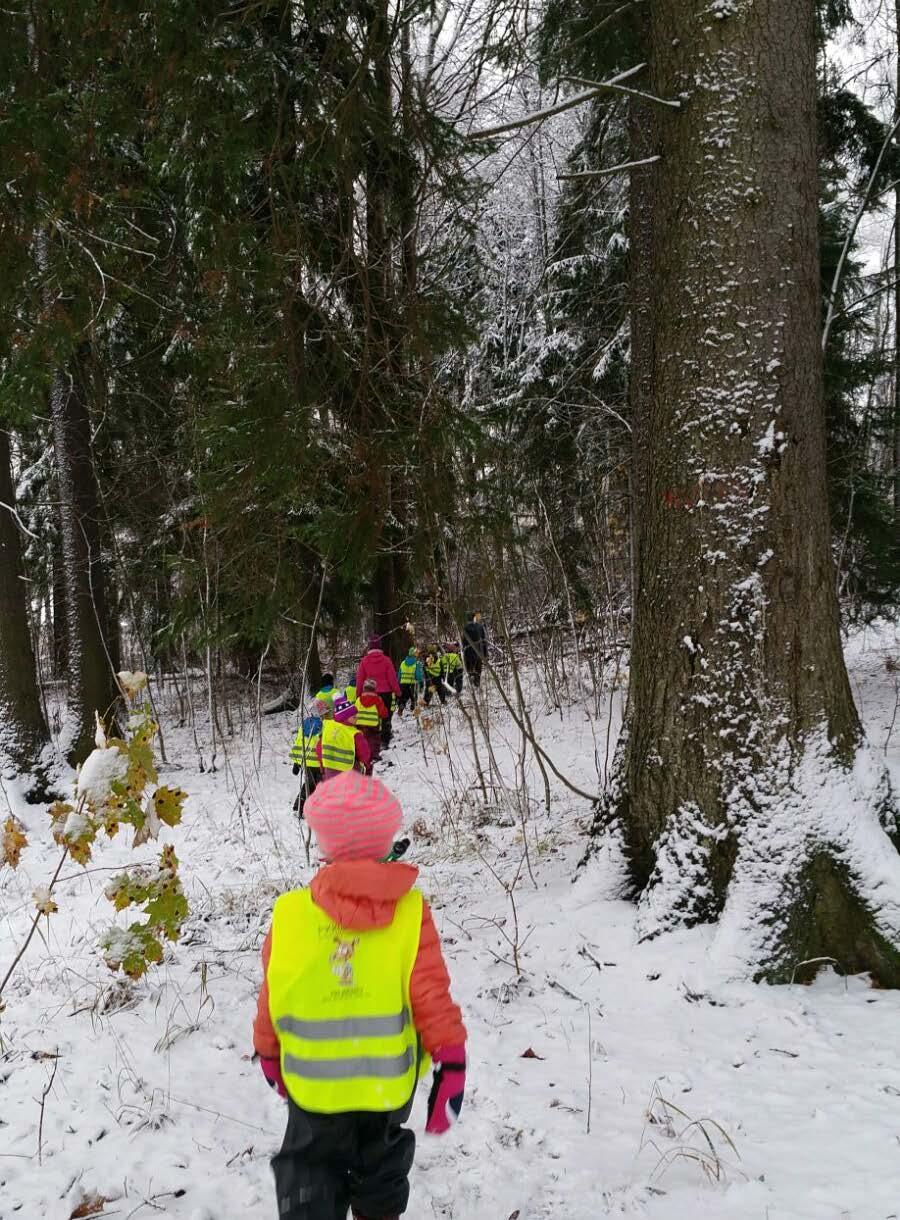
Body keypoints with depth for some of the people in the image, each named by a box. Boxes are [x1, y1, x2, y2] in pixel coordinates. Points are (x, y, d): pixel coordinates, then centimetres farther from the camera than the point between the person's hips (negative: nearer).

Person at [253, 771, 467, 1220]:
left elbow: (270, 998, -4)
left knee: (309, 1176, 16)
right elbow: (432, 997, -15)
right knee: (382, 1163, 27)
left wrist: (268, 1053, 14)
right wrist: (450, 1064, -4)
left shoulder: (290, 914, -15)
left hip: (313, 1084, -1)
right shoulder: (410, 911, -15)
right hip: (390, 1080, 1)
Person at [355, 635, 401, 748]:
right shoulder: (386, 660, -9)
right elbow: (392, 678, -5)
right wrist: (397, 691, 6)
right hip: (385, 693, -1)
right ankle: (384, 742, 10)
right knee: (385, 718, 10)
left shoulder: (364, 661, -5)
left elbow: (359, 679, 1)